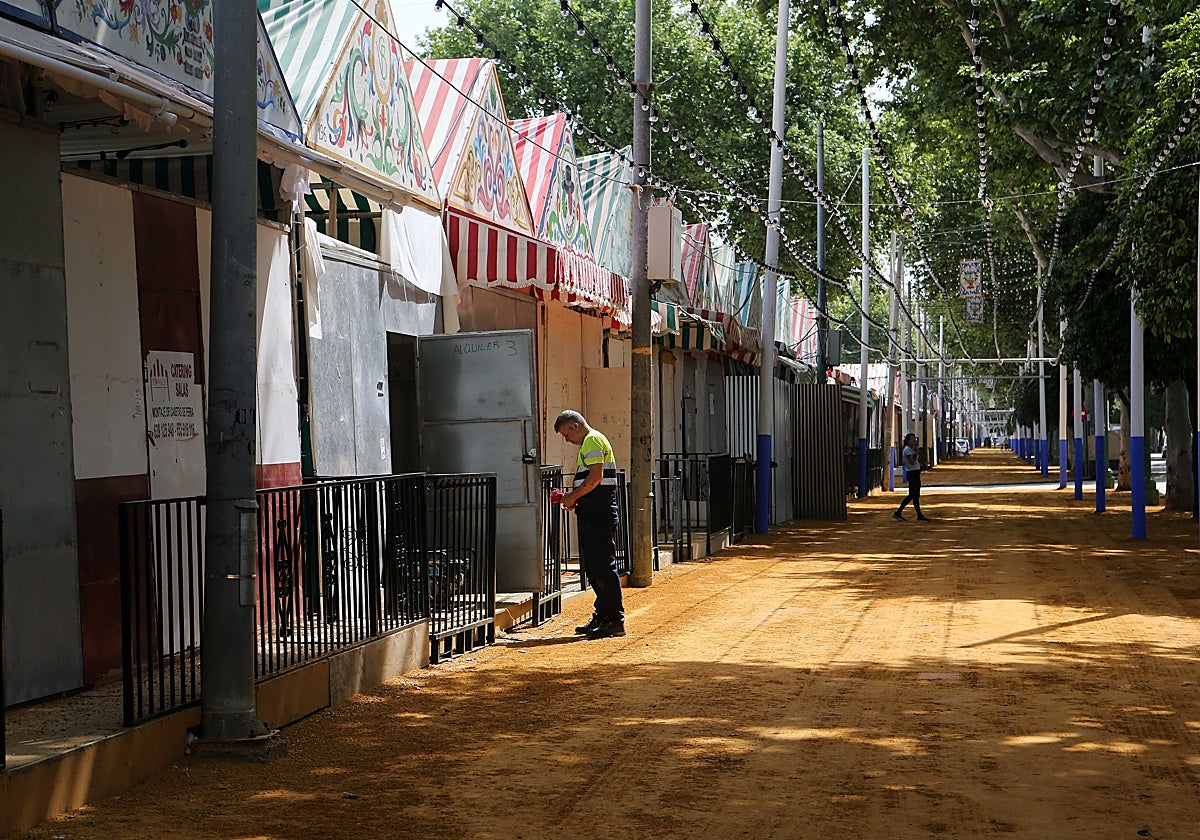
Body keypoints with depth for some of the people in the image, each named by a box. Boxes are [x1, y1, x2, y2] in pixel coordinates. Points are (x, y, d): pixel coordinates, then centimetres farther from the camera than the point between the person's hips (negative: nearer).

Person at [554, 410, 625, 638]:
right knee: (592, 566, 13)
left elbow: (595, 477, -19)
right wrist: (574, 499, 13)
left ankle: (615, 620, -8)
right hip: (594, 514, 11)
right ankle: (602, 616, 18)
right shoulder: (589, 442, 24)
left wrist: (573, 496, -10)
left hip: (598, 514, -11)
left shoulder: (593, 441, -8)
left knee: (603, 566, -9)